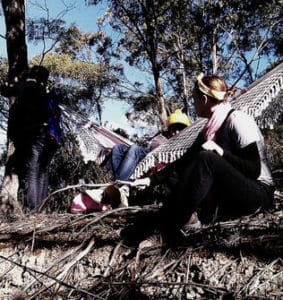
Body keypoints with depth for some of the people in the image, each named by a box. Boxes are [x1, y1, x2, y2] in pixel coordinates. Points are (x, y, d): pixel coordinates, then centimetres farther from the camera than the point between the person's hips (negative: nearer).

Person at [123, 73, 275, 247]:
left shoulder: (237, 120, -13)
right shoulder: (210, 129, 10)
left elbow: (254, 170, -18)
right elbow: (184, 161, 8)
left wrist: (221, 153, -27)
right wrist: (152, 180, 2)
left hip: (259, 193, -8)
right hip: (230, 196, 8)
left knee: (207, 159, -30)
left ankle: (159, 224, -31)